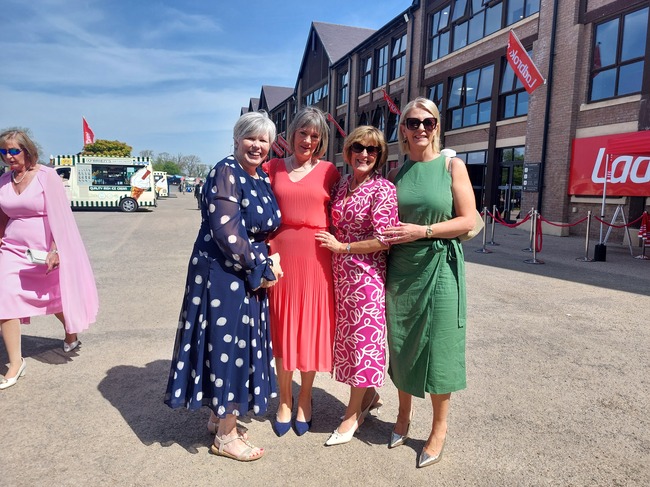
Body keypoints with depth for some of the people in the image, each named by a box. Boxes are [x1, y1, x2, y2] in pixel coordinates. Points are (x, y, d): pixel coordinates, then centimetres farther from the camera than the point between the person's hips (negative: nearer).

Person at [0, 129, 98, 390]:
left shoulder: (46, 176, -11)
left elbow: (60, 216, -13)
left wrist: (55, 250, -17)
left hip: (46, 252, -4)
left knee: (56, 299, 12)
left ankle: (71, 334, 44)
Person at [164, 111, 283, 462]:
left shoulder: (263, 179, 10)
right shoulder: (226, 172, -15)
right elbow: (227, 233, -23)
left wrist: (273, 257, -3)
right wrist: (262, 268, -14)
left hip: (250, 277, 9)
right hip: (222, 275, -8)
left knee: (240, 345, 17)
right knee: (228, 344, 1)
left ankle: (219, 416, 38)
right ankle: (225, 436, 20)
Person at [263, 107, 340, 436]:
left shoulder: (329, 171, 4)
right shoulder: (273, 168, 8)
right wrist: (267, 257, -4)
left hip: (316, 258, -1)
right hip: (281, 256, 1)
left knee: (312, 330, 9)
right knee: (282, 330, 9)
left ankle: (305, 399, 29)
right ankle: (284, 400, 28)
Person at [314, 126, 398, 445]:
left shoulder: (383, 189, -11)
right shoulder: (341, 186, 9)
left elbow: (383, 240, -17)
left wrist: (342, 247, -12)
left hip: (367, 275, -7)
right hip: (340, 274, 7)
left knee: (362, 338, 4)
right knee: (347, 336, 15)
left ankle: (353, 414, 20)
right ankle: (368, 395, 36)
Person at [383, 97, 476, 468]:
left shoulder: (452, 166, -2)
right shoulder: (396, 173, 7)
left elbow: (468, 221, -8)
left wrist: (422, 231, -16)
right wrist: (389, 235, -1)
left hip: (439, 267, -3)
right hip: (400, 268, 4)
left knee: (438, 346, 3)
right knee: (401, 343, 12)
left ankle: (439, 429, 23)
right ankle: (404, 415, 34)